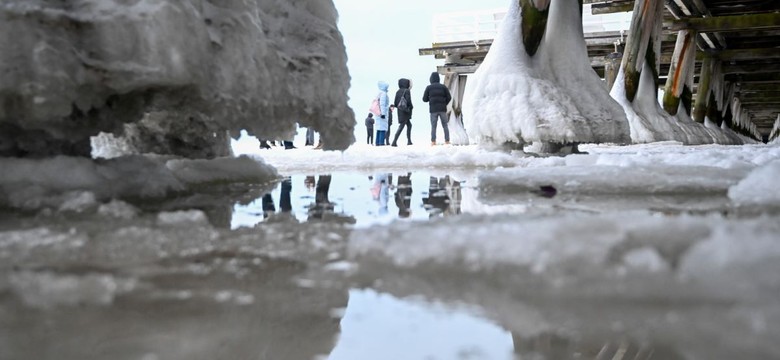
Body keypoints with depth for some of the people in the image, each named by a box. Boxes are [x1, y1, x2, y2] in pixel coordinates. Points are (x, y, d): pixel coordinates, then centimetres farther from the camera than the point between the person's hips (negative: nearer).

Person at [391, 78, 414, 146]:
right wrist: (411, 107, -5)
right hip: (405, 112, -7)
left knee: (409, 125, 19)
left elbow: (395, 103, 6)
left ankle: (409, 141, 18)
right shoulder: (407, 91, -10)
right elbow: (408, 101, -21)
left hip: (400, 112, 7)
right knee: (401, 127, -8)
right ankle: (394, 142, -15)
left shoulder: (398, 92, 9)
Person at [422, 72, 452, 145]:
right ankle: (447, 141, 2)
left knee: (433, 126, 2)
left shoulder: (428, 88, 3)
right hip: (442, 109, 1)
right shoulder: (443, 87, 5)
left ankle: (433, 141, -6)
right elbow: (449, 97, 0)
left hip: (433, 109, -1)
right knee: (445, 126, 7)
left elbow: (424, 99, 4)